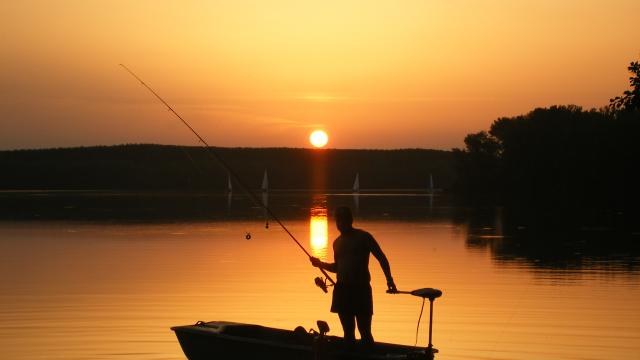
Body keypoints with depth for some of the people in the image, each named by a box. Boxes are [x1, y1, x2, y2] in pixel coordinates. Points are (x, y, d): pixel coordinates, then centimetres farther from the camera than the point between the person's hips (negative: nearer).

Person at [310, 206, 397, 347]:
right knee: (348, 333, 9)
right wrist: (321, 264, 9)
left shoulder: (363, 237, -3)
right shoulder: (337, 242, 14)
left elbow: (382, 258, -4)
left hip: (361, 289, -5)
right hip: (342, 289, 6)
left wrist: (389, 279, -15)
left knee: (365, 333, -8)